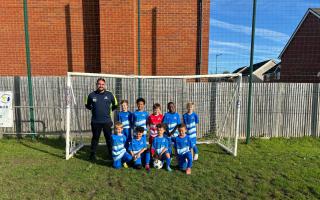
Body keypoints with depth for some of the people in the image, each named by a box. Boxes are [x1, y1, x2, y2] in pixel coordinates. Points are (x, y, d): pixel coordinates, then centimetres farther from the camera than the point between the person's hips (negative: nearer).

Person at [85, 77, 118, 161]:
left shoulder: (109, 94, 0)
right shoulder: (91, 95, 1)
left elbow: (115, 104, 14)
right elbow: (87, 105, 17)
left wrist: (110, 110, 5)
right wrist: (92, 108, 3)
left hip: (107, 121, 0)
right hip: (95, 121, 0)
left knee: (109, 138, 9)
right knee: (95, 138, 12)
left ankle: (111, 154, 24)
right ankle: (93, 154, 26)